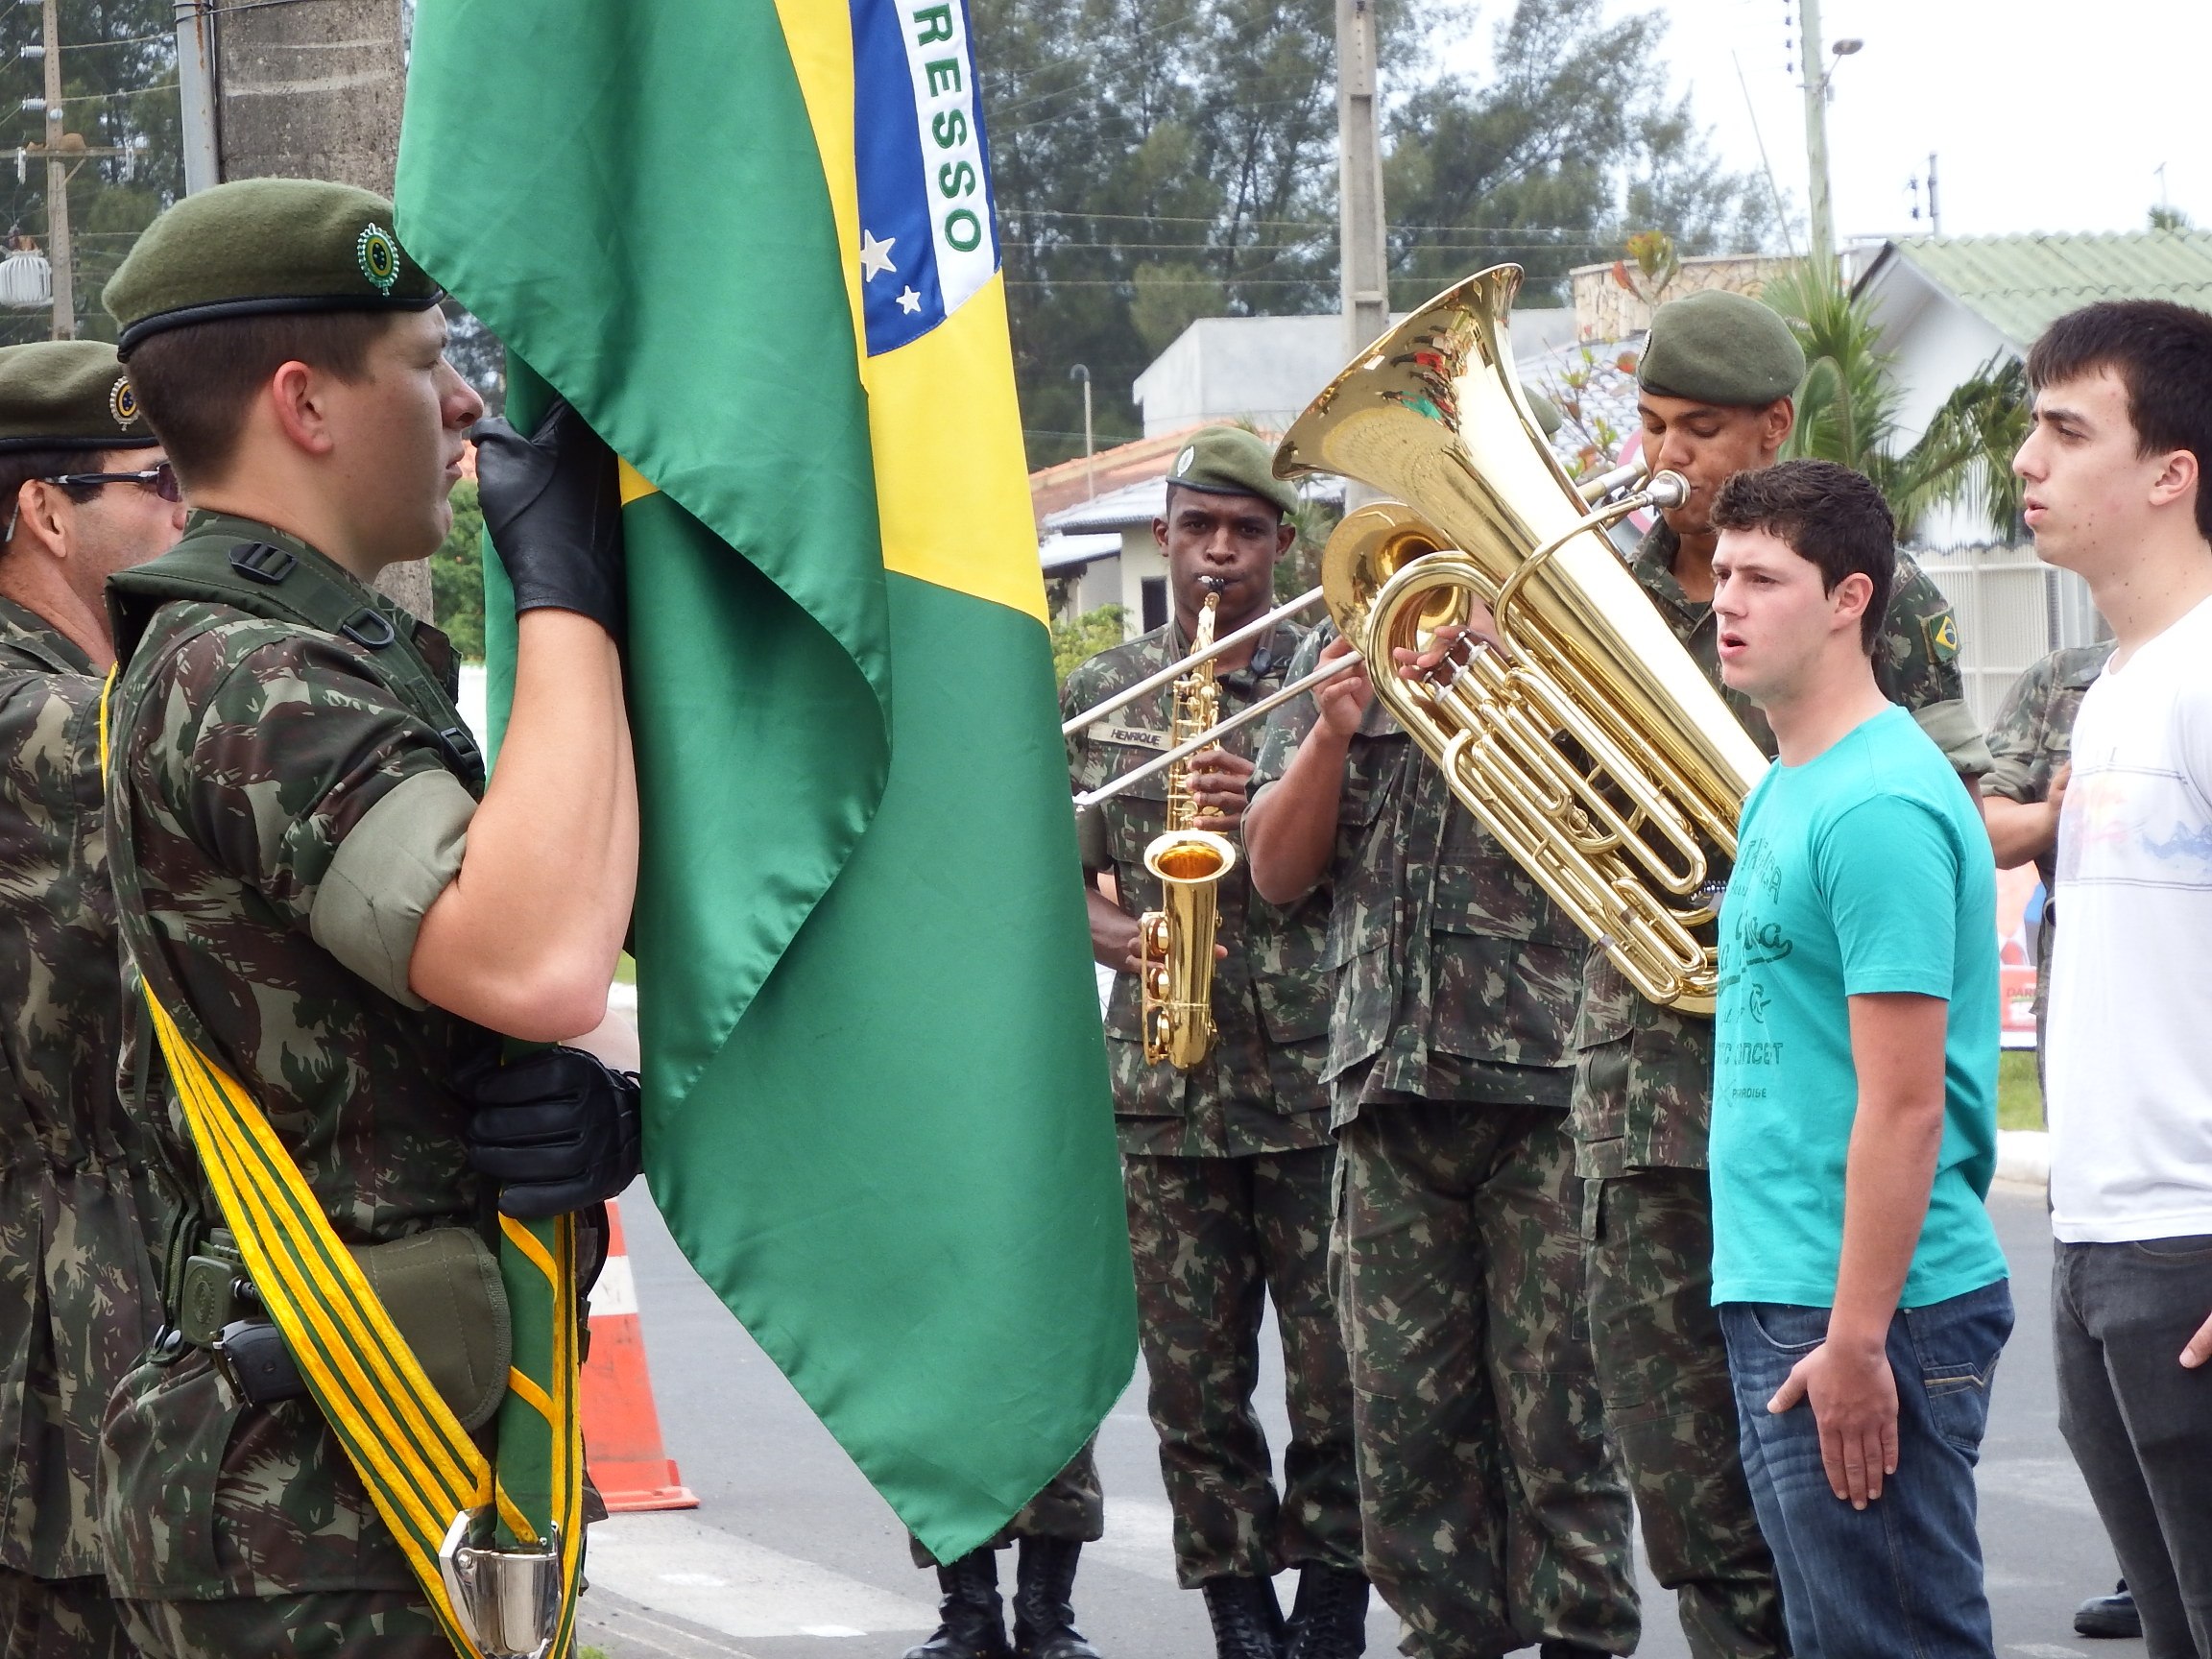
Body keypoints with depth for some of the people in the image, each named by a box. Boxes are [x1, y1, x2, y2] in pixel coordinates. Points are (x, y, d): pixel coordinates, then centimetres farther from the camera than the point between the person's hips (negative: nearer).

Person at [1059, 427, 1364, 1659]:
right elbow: (1057, 871, 16)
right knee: (1193, 1378, 3)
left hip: (1313, 1079, -2)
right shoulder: (1106, 693, 13)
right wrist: (1112, 933, -5)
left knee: (1338, 1372, -4)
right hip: (1167, 1089, 3)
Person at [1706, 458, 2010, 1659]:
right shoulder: (1785, 789, 15)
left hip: (1866, 1308, -10)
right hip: (1776, 1293, 10)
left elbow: (1904, 1108, -20)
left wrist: (1856, 1337, -21)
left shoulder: (1879, 805, -16)